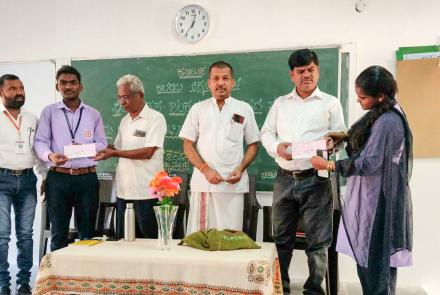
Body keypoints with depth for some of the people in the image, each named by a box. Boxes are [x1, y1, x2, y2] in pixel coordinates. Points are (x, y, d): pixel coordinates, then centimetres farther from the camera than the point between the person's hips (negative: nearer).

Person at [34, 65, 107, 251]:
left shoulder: (94, 114, 11)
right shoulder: (49, 112, 7)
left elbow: (102, 144, 8)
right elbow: (40, 142, 0)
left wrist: (85, 147, -12)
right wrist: (50, 155, -21)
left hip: (87, 178, 1)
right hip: (58, 178, -1)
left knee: (88, 231, 9)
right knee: (58, 231, 7)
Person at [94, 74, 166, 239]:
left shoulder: (155, 118, -8)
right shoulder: (124, 121, 15)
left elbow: (148, 152, -17)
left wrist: (114, 153, -17)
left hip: (146, 192, -7)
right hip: (124, 191, 7)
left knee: (149, 241, 3)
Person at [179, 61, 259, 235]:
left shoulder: (244, 109, 8)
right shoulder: (198, 109, 9)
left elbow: (253, 144, 10)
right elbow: (188, 145, 6)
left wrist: (241, 169, -6)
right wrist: (206, 169, -8)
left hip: (233, 184, 0)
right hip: (203, 182, 1)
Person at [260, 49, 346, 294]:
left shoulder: (331, 103, 8)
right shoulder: (281, 103, 15)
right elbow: (266, 133, 13)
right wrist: (276, 147, -8)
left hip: (316, 180, -2)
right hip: (285, 179, 3)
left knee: (318, 242, 2)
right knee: (281, 239, 11)